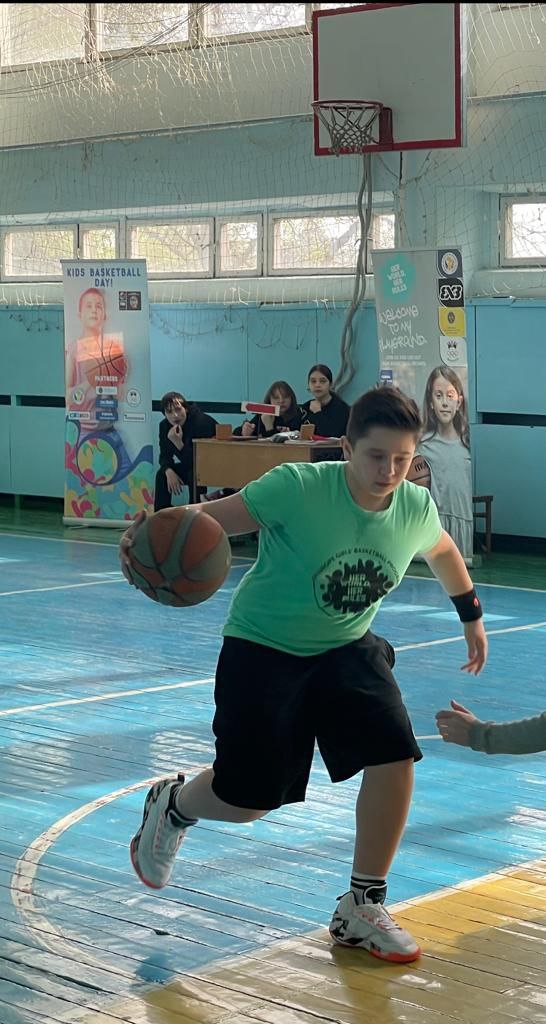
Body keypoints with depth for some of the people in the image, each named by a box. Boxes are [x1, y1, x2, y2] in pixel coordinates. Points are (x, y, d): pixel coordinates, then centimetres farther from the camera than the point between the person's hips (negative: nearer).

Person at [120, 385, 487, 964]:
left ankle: (361, 910, 3)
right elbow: (215, 517, -28)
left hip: (346, 651, 4)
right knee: (249, 797, 1)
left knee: (394, 759, -15)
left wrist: (472, 616, 22)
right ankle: (172, 807, 39)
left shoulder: (415, 509, -11)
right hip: (262, 650, -4)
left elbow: (443, 552, 12)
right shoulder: (298, 488, -27)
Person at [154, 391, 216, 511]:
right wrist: (169, 471, -24)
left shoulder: (201, 422, -29)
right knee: (162, 474, -11)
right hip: (187, 465, 7)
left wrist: (179, 443, -45)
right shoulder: (164, 426, -7)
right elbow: (164, 455, -3)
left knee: (194, 475, -35)